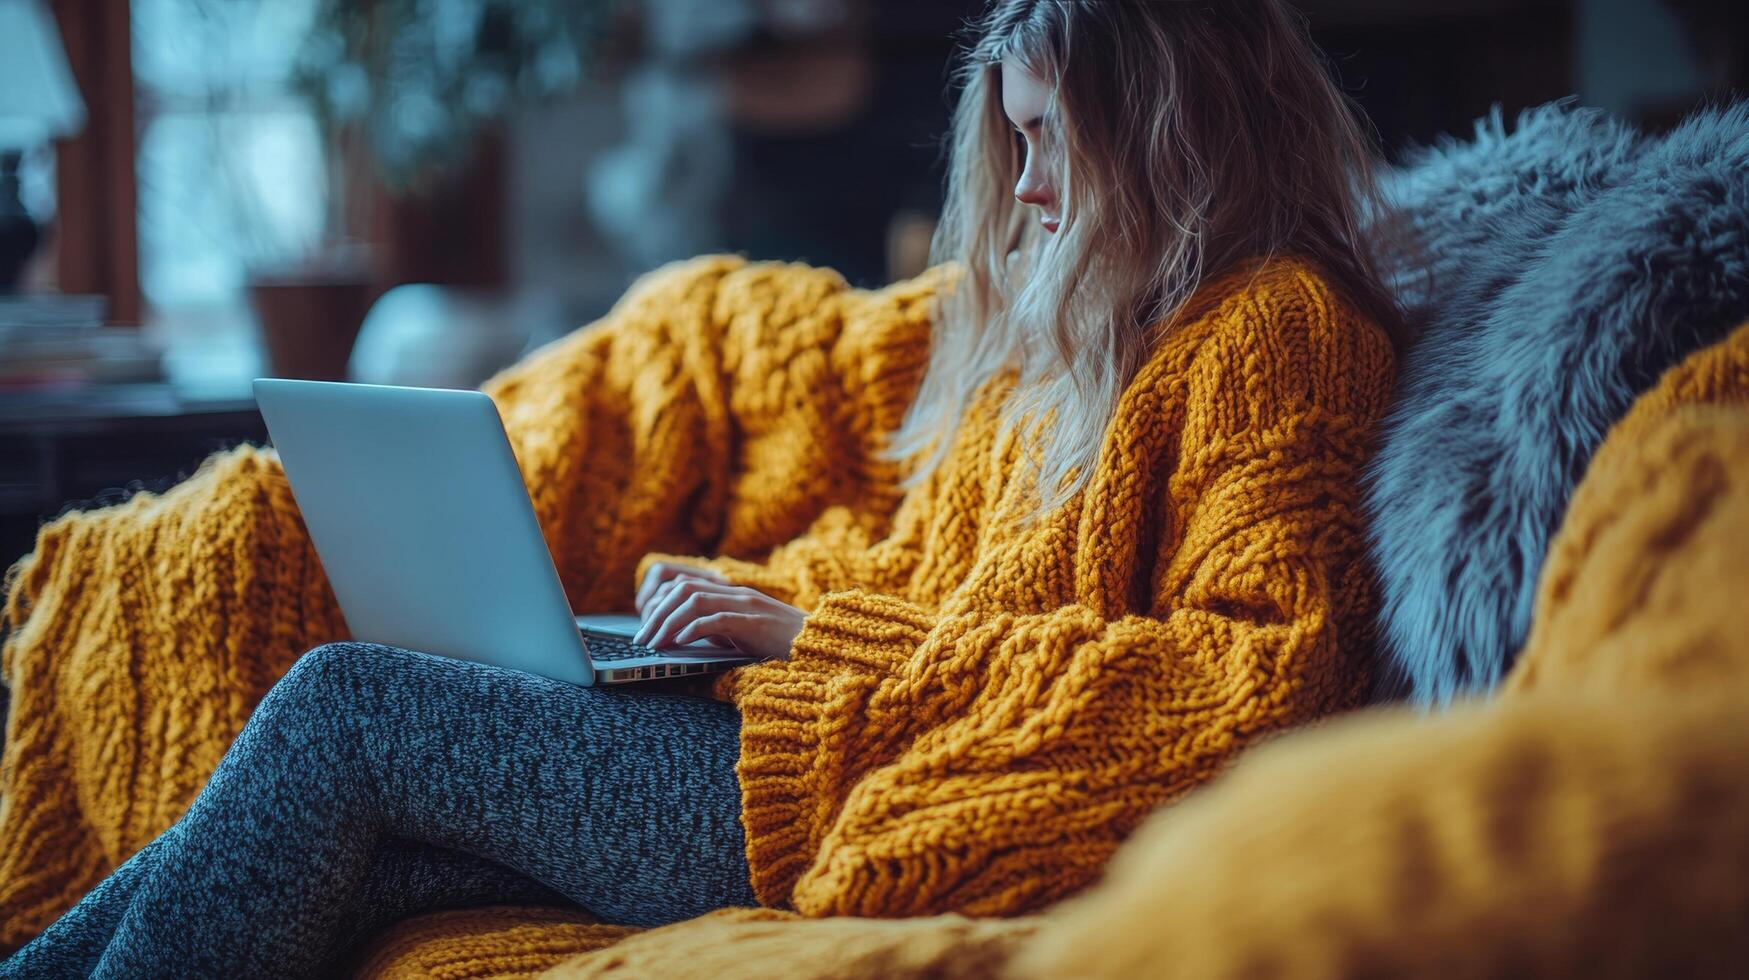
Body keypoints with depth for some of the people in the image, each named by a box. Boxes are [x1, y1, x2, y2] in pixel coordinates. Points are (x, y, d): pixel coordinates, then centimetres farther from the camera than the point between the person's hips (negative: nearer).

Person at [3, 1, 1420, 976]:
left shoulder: (1272, 331, -7)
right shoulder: (1054, 314, 22)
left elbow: (1262, 677, -18)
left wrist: (834, 638, -16)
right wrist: (752, 595, 6)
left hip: (885, 815, -8)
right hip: (846, 739, 8)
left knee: (342, 707, -10)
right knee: (341, 844, -6)